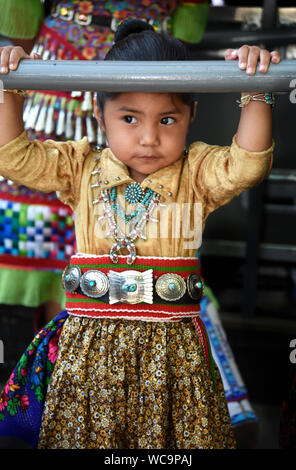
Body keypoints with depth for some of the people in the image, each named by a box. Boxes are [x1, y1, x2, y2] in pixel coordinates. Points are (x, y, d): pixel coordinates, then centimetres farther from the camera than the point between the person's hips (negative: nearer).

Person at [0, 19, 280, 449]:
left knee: (176, 430, 1)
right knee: (82, 430, 6)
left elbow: (248, 165, -14)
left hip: (171, 342, -1)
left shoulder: (195, 174, 2)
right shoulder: (82, 169, 7)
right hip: (88, 343, 1)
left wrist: (256, 97, -22)